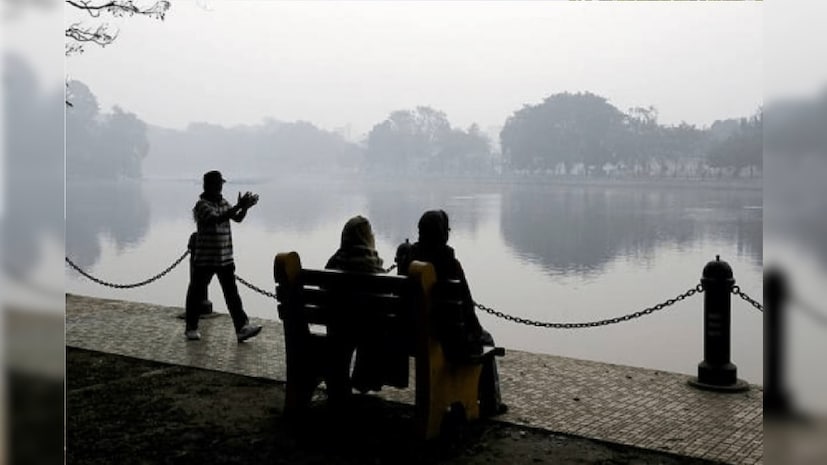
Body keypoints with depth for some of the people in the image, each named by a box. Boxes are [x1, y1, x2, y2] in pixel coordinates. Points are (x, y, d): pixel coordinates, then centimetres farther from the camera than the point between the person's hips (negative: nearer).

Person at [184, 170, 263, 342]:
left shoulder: (223, 202, 10)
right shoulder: (202, 205, -13)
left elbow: (237, 219, 9)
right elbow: (218, 219, -29)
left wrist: (245, 207, -10)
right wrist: (238, 206, -33)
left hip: (226, 258, 6)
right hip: (205, 259, -6)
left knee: (232, 293, -1)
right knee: (197, 293, 8)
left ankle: (242, 328, -6)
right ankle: (191, 328, 22)